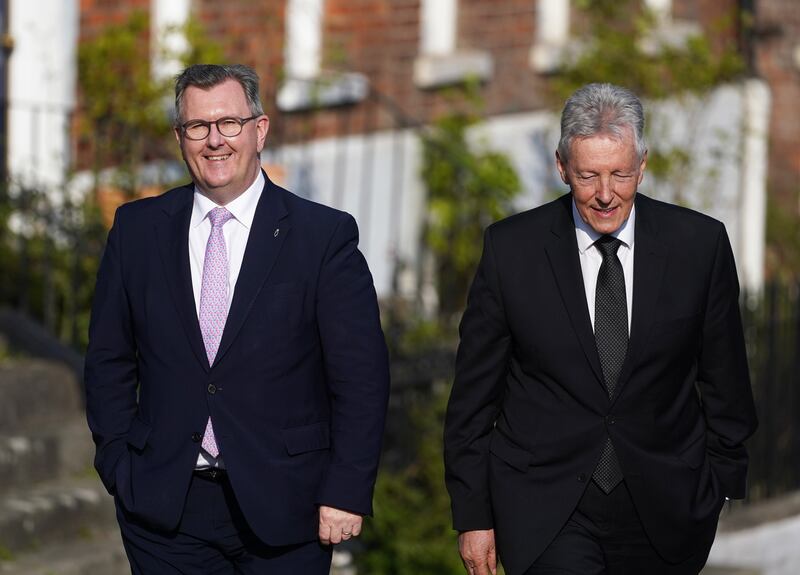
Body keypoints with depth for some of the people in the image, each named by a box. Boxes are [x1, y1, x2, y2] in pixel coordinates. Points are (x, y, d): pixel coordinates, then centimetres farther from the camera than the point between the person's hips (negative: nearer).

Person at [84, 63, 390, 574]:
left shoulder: (325, 235, -3)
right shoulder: (138, 230, 6)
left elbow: (360, 378, -4)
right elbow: (109, 361, 11)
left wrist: (347, 493, -9)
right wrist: (120, 469, 3)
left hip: (282, 510, -2)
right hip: (164, 508, 2)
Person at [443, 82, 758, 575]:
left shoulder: (700, 244, -2)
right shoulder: (511, 248, -4)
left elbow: (725, 381, 8)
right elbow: (475, 391, 1)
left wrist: (722, 483, 9)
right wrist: (473, 515, 0)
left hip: (663, 510, 2)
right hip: (546, 511, -1)